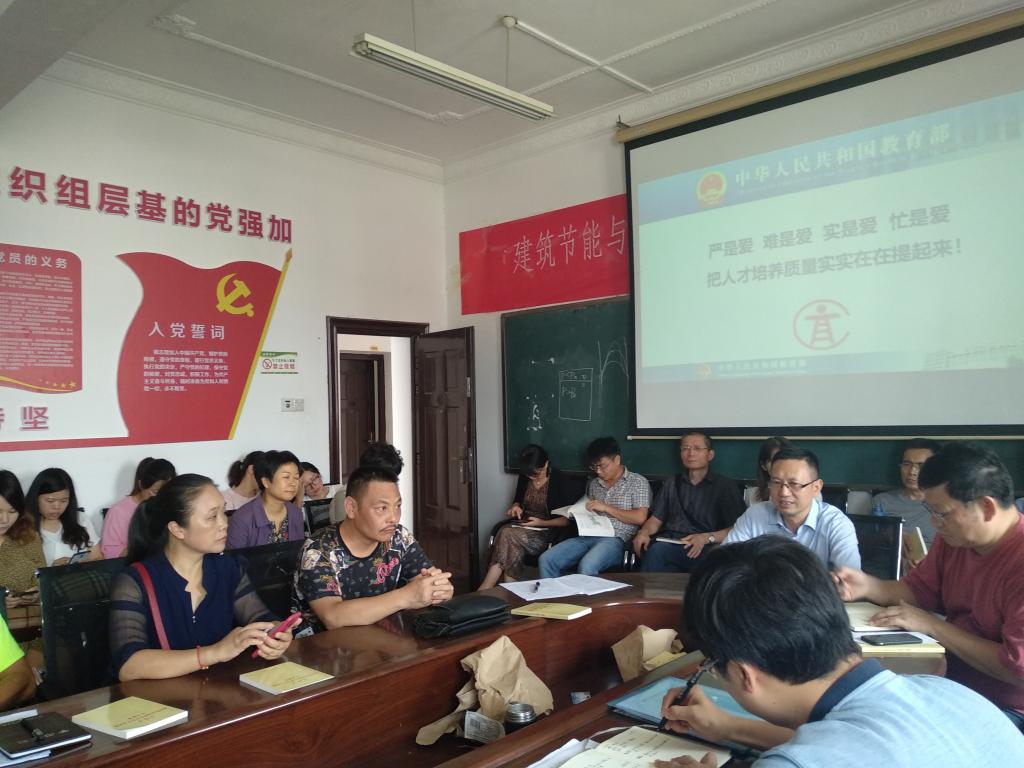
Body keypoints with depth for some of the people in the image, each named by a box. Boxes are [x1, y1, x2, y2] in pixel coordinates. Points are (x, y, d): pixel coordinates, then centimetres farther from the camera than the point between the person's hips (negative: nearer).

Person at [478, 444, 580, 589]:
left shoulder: (560, 481, -9)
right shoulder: (524, 478, 7)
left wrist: (542, 523, -18)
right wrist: (515, 506, 1)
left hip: (548, 532, -5)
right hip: (523, 528, 5)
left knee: (507, 534, -30)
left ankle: (484, 590, -29)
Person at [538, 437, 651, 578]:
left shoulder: (638, 482, 5)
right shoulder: (594, 484, 22)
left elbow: (640, 517, -6)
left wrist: (606, 508, -7)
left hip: (615, 539, -6)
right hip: (587, 536, 6)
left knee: (587, 567, -37)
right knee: (546, 560, -19)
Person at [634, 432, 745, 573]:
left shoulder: (726, 486, 13)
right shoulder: (671, 484, 27)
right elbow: (656, 519, 23)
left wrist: (707, 538, -13)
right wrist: (644, 531, 0)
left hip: (706, 549, -3)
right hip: (669, 543, 4)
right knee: (656, 550, -35)